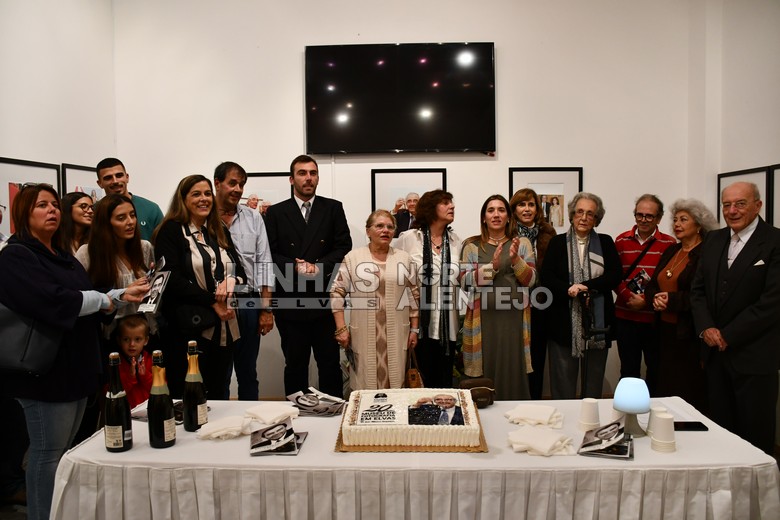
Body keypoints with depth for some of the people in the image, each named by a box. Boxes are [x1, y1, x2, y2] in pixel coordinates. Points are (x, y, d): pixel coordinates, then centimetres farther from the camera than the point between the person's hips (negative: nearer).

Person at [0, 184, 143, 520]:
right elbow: (54, 302, -23)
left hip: (74, 366, 8)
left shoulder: (63, 256, 16)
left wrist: (124, 295, -4)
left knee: (65, 452, 16)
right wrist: (110, 299, -15)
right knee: (49, 454, 0)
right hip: (46, 370, -8)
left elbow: (85, 298, 13)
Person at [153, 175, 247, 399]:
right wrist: (212, 302, -14)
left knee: (216, 395, 10)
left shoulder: (220, 231, 16)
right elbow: (173, 279, -11)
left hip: (223, 329, 6)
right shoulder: (170, 231, -2)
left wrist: (231, 281, -11)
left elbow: (240, 270, 12)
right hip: (187, 329, -5)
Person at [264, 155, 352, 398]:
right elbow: (270, 253, 0)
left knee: (330, 364, 7)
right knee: (295, 365, 11)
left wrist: (319, 266, -14)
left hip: (325, 299, 0)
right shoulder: (276, 212, 7)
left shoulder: (333, 208, 7)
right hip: (289, 302, 0)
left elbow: (344, 246, 0)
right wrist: (295, 266, -15)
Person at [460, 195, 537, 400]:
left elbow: (530, 280, 1)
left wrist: (515, 259, -17)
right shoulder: (471, 245, 7)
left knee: (513, 372, 2)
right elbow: (465, 281, -4)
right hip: (483, 319, -1)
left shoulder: (522, 243, 9)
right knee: (485, 372, 0)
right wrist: (492, 266, -17)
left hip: (513, 317, 1)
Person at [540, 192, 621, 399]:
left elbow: (615, 275, -3)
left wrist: (585, 287, -16)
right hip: (564, 322, -1)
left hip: (597, 322, 1)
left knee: (594, 385, 10)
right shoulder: (557, 242, 6)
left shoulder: (606, 243, 10)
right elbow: (547, 277, -4)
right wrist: (570, 290, -20)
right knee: (562, 387, 3)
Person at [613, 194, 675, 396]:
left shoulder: (669, 244, -2)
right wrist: (629, 297, -13)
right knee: (628, 370, 10)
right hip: (625, 317, 2)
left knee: (656, 370, 10)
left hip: (655, 318, -1)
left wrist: (646, 300, -15)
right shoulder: (621, 240, 6)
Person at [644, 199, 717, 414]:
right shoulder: (671, 251, 15)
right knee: (666, 386, 13)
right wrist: (656, 299, -6)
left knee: (691, 390, 2)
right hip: (666, 330, 7)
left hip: (690, 334, -7)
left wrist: (672, 299, -18)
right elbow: (652, 285, 14)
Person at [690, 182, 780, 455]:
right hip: (715, 351, 5)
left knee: (755, 435, 4)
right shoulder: (713, 240, 11)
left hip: (754, 356, -5)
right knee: (721, 428, 12)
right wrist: (705, 328, -4)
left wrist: (728, 336, -13)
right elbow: (698, 289, 12)